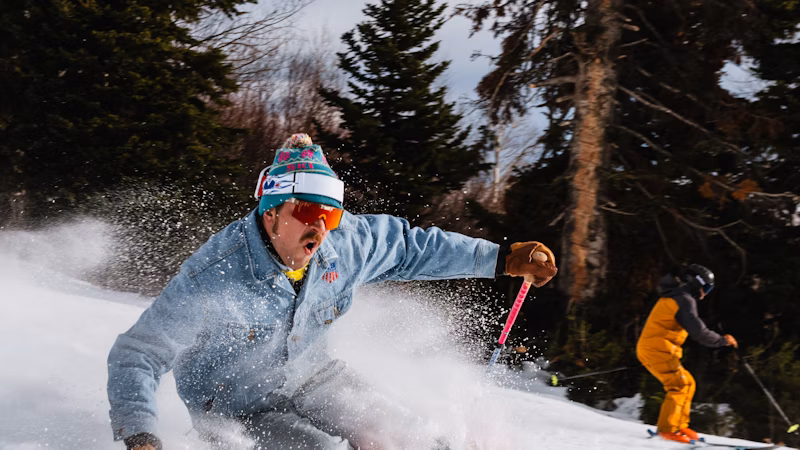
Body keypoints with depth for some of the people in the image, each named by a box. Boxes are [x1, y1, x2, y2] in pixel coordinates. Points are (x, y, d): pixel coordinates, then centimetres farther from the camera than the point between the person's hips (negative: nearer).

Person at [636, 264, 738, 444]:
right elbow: (699, 332, -18)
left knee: (688, 383, 13)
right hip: (658, 349, -10)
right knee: (679, 385, -14)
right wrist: (723, 340, -6)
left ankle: (679, 425, 13)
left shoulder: (674, 296, 19)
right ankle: (668, 428, -19)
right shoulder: (685, 300, -13)